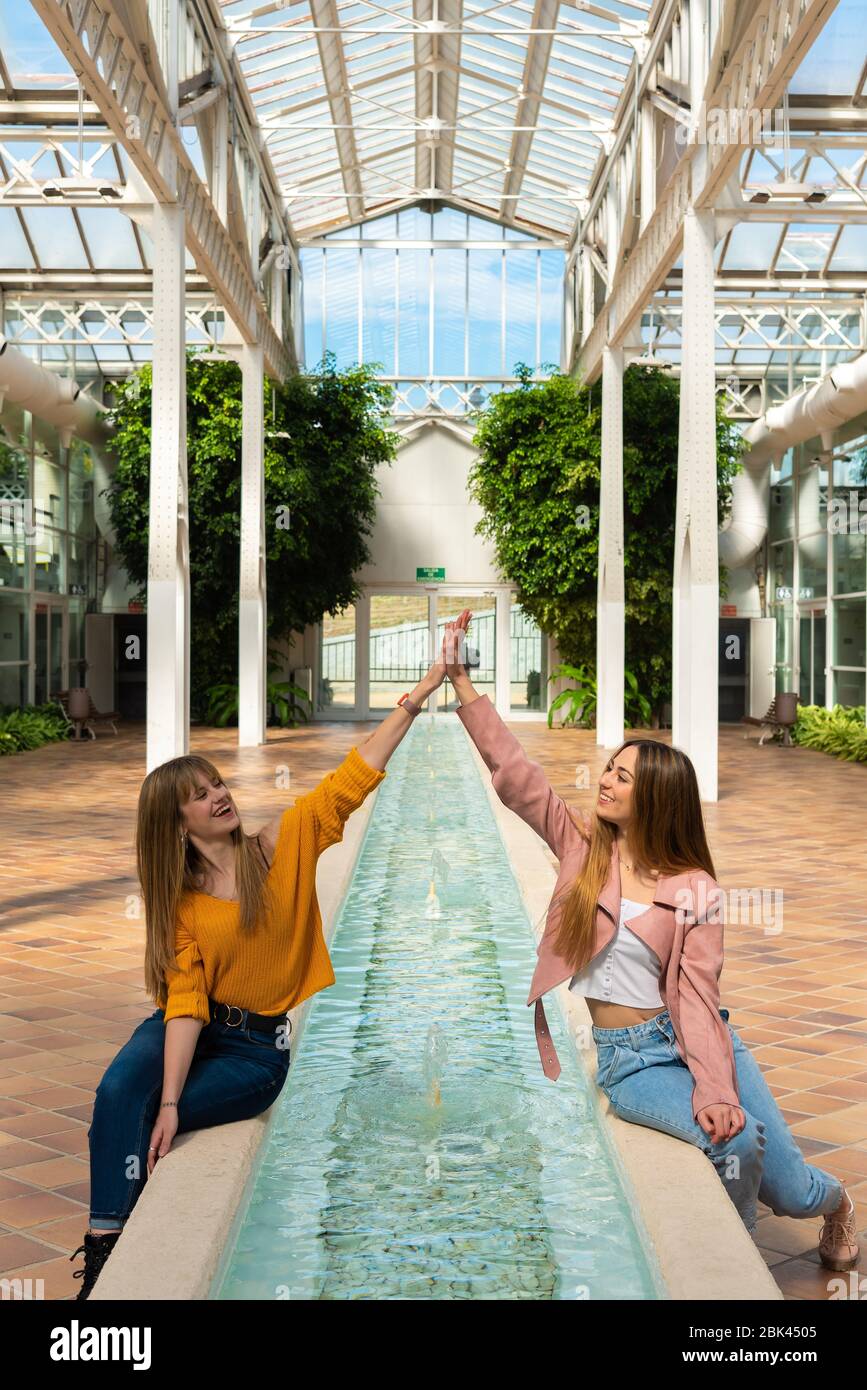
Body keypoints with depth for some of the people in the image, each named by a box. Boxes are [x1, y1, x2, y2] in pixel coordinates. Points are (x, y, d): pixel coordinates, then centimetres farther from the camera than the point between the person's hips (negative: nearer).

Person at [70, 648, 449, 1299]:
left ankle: (123, 1229, 2)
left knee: (136, 1124, -22)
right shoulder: (179, 901, -2)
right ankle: (105, 1245, -19)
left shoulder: (283, 844, -7)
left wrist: (419, 692, -21)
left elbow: (355, 774, -14)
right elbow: (185, 999, -11)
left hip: (262, 1047, -2)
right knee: (119, 1092, -28)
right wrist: (167, 1100, -23)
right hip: (191, 1030, 2)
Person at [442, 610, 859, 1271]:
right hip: (625, 1056, 0)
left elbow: (696, 995, -10)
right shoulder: (581, 843, -1)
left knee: (791, 1190, -2)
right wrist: (461, 680, -12)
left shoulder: (697, 891, -5)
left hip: (687, 1038, 0)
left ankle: (834, 1203, 38)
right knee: (738, 1143, -26)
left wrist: (715, 1089, -22)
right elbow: (511, 769, -8)